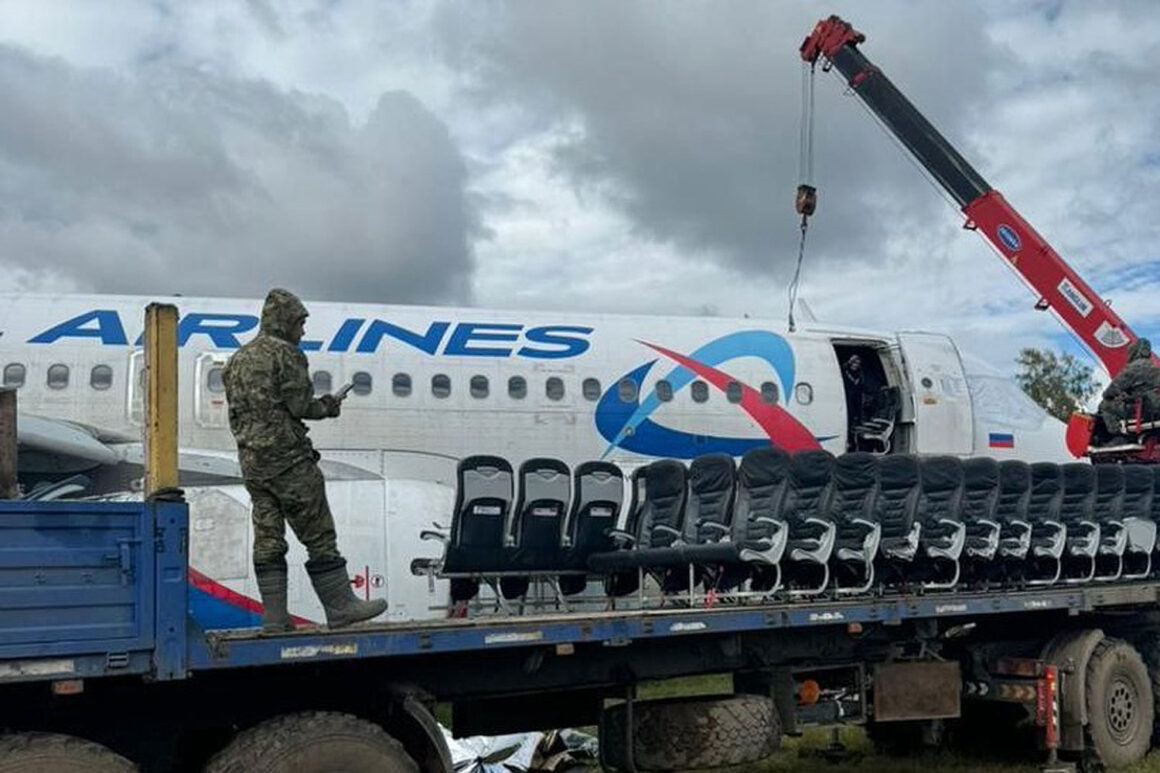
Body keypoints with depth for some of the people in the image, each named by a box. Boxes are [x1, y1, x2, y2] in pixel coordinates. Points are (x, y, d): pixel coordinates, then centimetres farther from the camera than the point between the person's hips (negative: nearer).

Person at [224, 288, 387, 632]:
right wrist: (326, 407, 6)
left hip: (250, 460, 8)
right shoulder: (285, 353, -8)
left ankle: (274, 617, 7)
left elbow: (236, 414, 16)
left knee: (267, 538, 7)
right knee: (318, 534, -2)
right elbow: (300, 406, -13)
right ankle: (340, 606, 1)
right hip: (286, 458, -8)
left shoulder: (238, 359, 18)